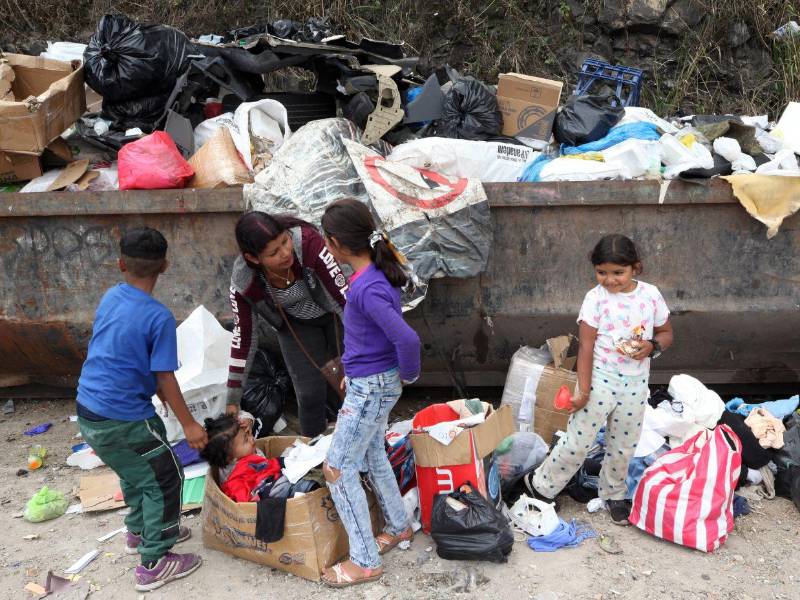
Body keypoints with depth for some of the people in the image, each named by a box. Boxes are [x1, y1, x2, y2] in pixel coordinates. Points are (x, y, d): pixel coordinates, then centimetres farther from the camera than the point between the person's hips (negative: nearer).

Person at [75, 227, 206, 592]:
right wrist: (188, 424, -5)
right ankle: (154, 563, 15)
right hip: (121, 421, -8)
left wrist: (159, 394, 23)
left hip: (88, 412, 8)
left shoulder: (110, 298, 2)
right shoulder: (159, 317, -20)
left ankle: (140, 531, 46)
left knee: (136, 471, 28)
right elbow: (165, 377, -16)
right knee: (165, 479, 8)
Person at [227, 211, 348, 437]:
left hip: (334, 315, -1)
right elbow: (243, 336, -14)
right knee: (310, 393, -3)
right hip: (296, 324, 1)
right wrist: (233, 400, -9)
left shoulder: (307, 241, -37)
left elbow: (344, 296, -34)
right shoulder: (244, 282, -28)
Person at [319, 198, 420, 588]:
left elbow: (407, 339, -35)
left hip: (371, 387, -9)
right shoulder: (375, 273, 1)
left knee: (338, 467, 0)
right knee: (371, 454, 23)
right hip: (373, 381, 9)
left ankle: (365, 561, 9)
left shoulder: (367, 289, -29)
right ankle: (398, 527, 41)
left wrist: (410, 375, -15)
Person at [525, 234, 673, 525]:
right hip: (599, 380, -3)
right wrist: (583, 391, -15)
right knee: (578, 441, 1)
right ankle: (542, 485, 19)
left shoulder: (650, 295, -2)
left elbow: (666, 334, 10)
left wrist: (652, 346, -13)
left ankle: (613, 494, 38)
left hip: (635, 383, 3)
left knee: (623, 447, 16)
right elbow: (586, 347, -12)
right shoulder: (596, 298, -11)